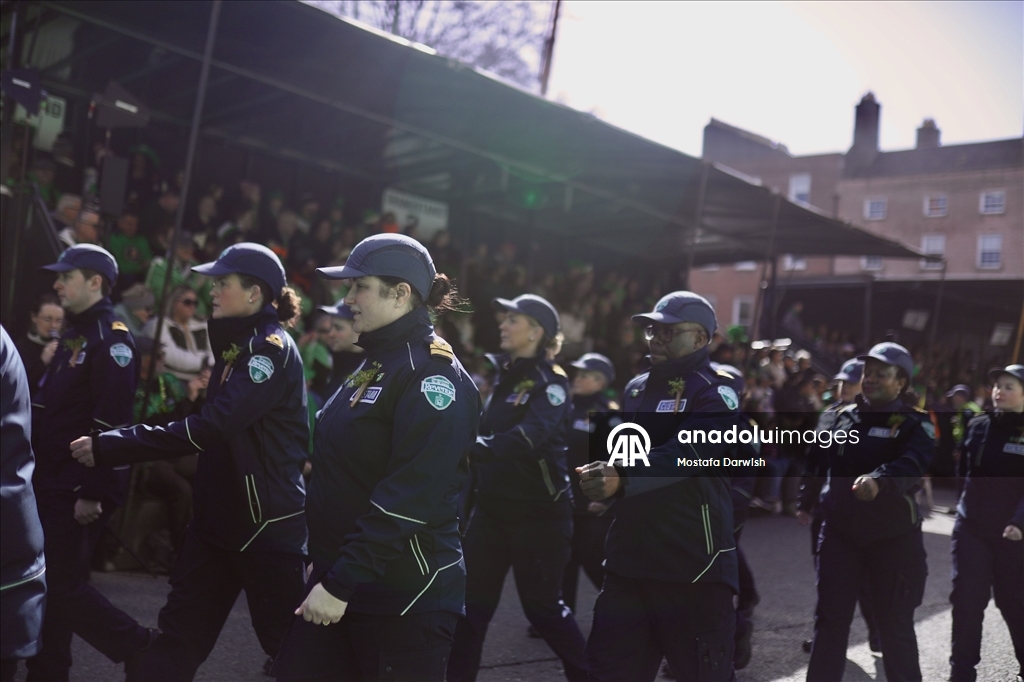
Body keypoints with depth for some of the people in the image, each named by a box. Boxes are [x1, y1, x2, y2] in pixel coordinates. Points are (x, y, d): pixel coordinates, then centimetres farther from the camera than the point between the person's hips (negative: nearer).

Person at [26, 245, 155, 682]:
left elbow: (111, 423, -22)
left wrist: (92, 493, -23)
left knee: (64, 586, -5)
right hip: (52, 484, 9)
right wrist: (40, 477, 18)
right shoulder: (73, 335, 15)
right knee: (44, 583, 13)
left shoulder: (111, 339, -15)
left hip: (79, 490, -9)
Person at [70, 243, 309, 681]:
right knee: (177, 638, 9)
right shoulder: (236, 345, 12)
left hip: (268, 522, -9)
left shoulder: (273, 347, -17)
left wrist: (109, 447, -25)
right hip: (217, 516, 9)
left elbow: (212, 425, -27)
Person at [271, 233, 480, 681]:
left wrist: (340, 583, -22)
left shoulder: (433, 375, -16)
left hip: (405, 593, -8)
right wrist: (325, 563, 18)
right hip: (340, 575, 8)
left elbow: (409, 498, -23)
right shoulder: (375, 365, 13)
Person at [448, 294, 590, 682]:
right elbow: (487, 431, 12)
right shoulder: (503, 376, 10)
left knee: (542, 606, 6)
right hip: (492, 506, 6)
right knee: (471, 603, 6)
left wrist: (474, 448, -43)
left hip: (538, 511, -6)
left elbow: (528, 436, -29)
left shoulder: (551, 383, -13)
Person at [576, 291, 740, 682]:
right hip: (629, 561, 7)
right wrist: (602, 473, -1)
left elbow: (685, 454, -25)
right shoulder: (635, 390, 14)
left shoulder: (715, 393, -8)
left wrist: (622, 480, -40)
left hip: (693, 567, -6)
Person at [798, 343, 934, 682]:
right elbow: (817, 462, 15)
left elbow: (913, 464, -26)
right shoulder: (837, 418, 7)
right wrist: (805, 503, 13)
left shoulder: (915, 424, -6)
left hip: (894, 536, -3)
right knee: (830, 618, 6)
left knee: (895, 623, 8)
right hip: (840, 531, 3)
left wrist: (879, 480, -43)